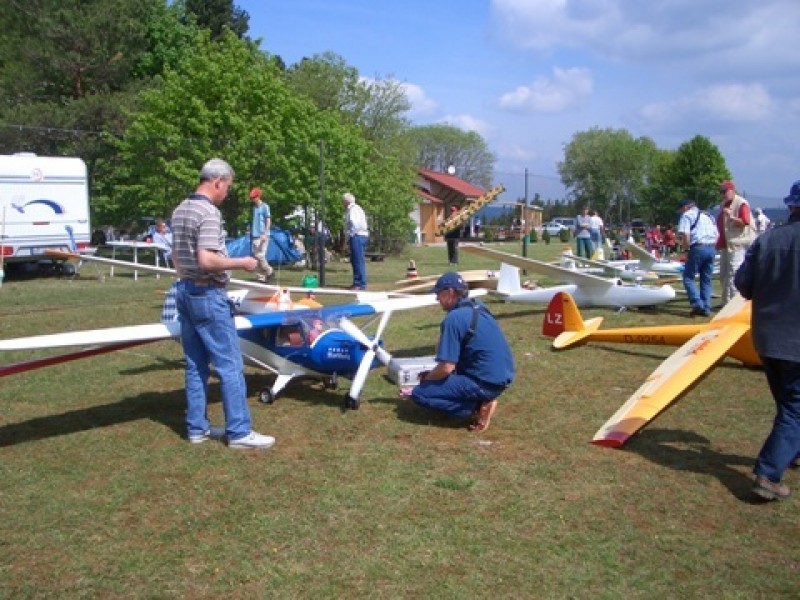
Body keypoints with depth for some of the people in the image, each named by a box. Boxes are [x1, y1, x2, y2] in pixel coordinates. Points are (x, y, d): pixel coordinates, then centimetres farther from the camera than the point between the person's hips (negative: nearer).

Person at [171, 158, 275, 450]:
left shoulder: (179, 211, 12)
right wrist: (241, 262, -13)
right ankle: (239, 431, 1)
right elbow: (206, 260, -25)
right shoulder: (209, 212, -17)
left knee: (195, 365, 13)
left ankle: (197, 428, 18)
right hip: (208, 295, -9)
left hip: (185, 291, 9)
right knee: (230, 365, -3)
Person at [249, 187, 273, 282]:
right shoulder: (254, 207, 16)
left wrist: (265, 233, -19)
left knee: (260, 256, -14)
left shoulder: (265, 206, -5)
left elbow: (268, 221, -10)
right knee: (256, 256, 5)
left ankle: (269, 271, 4)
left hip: (262, 236, -8)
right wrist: (251, 233, 20)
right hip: (254, 235, 8)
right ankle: (262, 276, 10)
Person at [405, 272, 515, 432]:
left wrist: (426, 379, 2)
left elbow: (446, 367, -19)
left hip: (485, 382, -9)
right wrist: (432, 375, 21)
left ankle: (478, 406, -7)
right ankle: (483, 398, 11)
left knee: (419, 394, -4)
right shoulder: (478, 308, 11)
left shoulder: (454, 318, -18)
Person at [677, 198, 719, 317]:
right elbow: (716, 235, 22)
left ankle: (697, 304, -11)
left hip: (698, 248, -7)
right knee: (706, 279, 12)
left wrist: (686, 247, -1)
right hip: (711, 248, 7)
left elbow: (684, 234, -11)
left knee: (688, 277, 2)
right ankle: (706, 308, 10)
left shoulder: (687, 215, 3)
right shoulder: (708, 216, 25)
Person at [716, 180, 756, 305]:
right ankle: (726, 301, 22)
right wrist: (719, 242, 19)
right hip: (725, 244, 10)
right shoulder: (724, 204, 17)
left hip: (737, 244, -10)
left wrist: (731, 216, -30)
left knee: (733, 274, -12)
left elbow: (745, 222, -20)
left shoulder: (741, 203, -11)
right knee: (723, 275, 13)